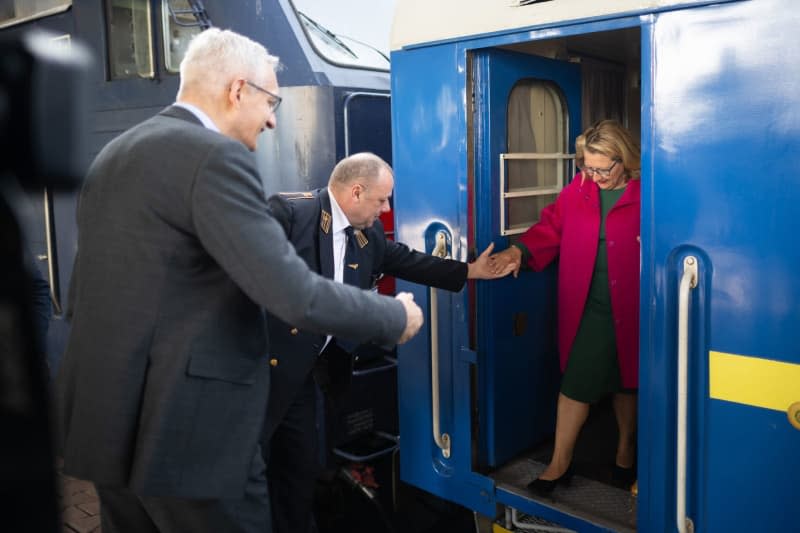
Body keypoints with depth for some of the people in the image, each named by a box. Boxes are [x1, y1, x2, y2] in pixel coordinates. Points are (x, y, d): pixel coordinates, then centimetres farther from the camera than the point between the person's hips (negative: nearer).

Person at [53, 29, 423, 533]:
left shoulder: (113, 154, 11)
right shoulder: (216, 157, -16)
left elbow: (84, 292, 17)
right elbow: (294, 294, -22)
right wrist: (396, 316, -7)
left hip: (103, 416, 9)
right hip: (187, 426, -9)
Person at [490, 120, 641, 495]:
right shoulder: (578, 189, 3)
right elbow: (551, 225, 2)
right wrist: (520, 250, -11)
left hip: (630, 307, -2)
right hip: (587, 307, 2)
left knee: (627, 379, 16)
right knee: (576, 381, 3)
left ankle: (626, 448, 41)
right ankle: (559, 464, 15)